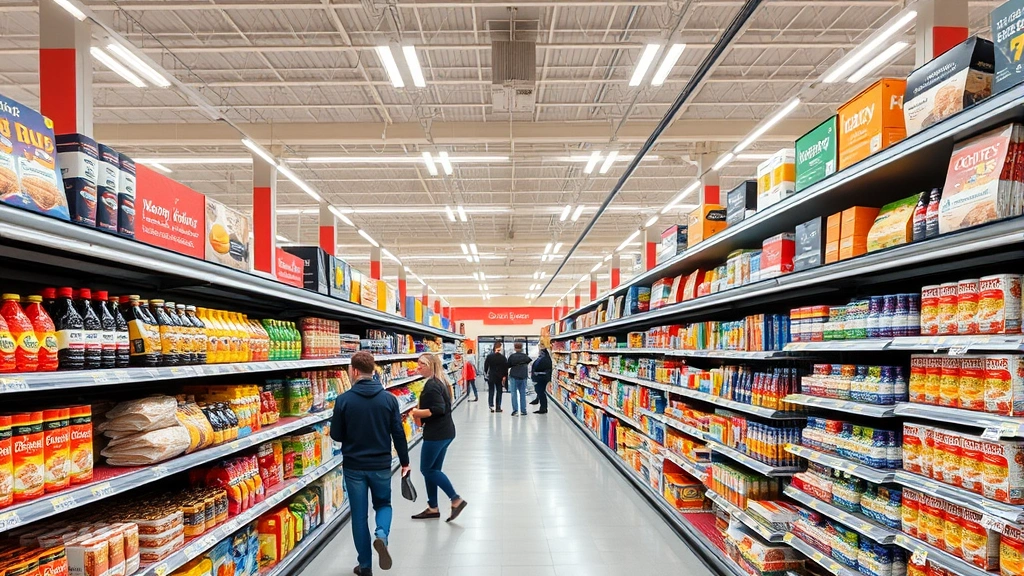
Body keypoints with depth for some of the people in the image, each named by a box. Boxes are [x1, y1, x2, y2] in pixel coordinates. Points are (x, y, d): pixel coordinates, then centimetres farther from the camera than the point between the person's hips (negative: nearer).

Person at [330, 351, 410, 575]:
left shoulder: (344, 400, -11)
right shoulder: (389, 399, -6)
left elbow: (336, 435, -3)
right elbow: (398, 433, -4)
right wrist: (405, 462, 7)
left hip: (354, 466, -1)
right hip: (381, 465, 1)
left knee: (359, 515, 12)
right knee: (383, 504, 22)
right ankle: (381, 535, -7)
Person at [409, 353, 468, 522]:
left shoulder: (431, 385, -18)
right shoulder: (440, 381, 12)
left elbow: (438, 409, -27)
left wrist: (417, 413, -15)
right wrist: (421, 417, 5)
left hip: (436, 434, -10)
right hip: (445, 432, 10)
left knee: (427, 469, 1)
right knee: (433, 470, 15)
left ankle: (456, 500, 2)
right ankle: (433, 508, 23)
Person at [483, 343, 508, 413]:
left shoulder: (489, 356, -5)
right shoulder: (503, 357, -6)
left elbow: (485, 366, 1)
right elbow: (506, 367, -6)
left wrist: (486, 373, 15)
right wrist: (505, 376, 1)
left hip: (491, 377, 0)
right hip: (499, 377, 0)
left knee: (491, 391, 8)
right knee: (499, 391, 9)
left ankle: (491, 406, -2)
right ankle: (498, 407, 9)